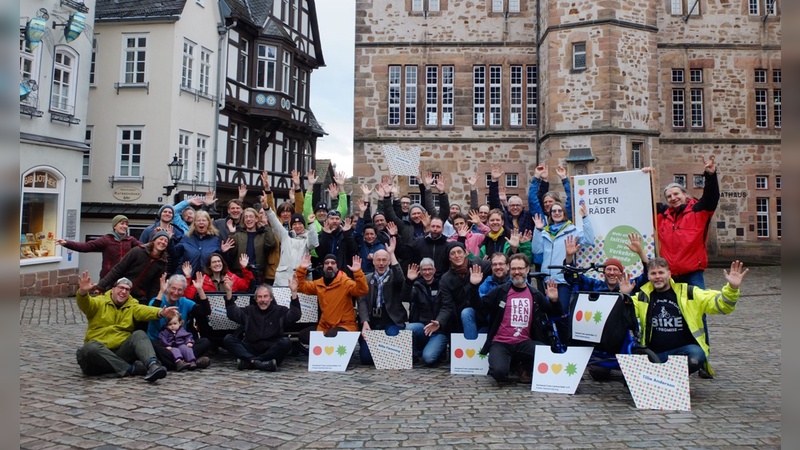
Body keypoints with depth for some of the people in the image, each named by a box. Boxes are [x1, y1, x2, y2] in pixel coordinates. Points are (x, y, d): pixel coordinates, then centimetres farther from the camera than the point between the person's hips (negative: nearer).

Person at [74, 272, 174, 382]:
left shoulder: (132, 306, 9)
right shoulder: (99, 302, 4)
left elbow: (144, 311, -12)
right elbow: (85, 304, -16)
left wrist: (160, 312, -35)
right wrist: (83, 292, -41)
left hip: (122, 351, 1)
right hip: (99, 352, -1)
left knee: (139, 334, -23)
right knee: (90, 348, -33)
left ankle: (153, 366, -47)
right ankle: (131, 368, -32)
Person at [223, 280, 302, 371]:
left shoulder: (280, 310, 10)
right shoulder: (249, 310, 16)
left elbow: (295, 316, -8)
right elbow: (232, 314, 0)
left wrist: (294, 292, -20)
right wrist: (228, 291, -13)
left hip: (272, 351, -1)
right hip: (250, 351, 1)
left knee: (285, 342, -31)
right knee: (228, 339, -18)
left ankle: (248, 362, -28)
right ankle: (257, 362, -36)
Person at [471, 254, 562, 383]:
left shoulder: (535, 295, 9)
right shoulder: (500, 291, 1)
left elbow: (554, 314, 13)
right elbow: (479, 306, -2)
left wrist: (554, 301, -8)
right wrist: (474, 286, -16)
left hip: (524, 343, 2)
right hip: (500, 343, -2)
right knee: (499, 371, -29)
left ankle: (526, 368, 8)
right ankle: (507, 361, 10)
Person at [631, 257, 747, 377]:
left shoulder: (688, 293, 1)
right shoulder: (643, 297, 5)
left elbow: (721, 304, -3)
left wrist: (732, 288, -21)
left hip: (685, 349, 0)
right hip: (655, 353, 1)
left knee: (696, 356, -34)